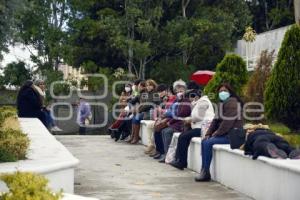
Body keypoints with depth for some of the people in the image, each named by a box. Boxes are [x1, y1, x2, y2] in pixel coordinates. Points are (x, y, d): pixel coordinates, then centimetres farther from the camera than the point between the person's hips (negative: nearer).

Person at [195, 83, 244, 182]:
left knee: (208, 143, -19)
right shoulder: (222, 103, 17)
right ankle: (203, 171, -2)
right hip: (224, 133, 10)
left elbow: (228, 122, -22)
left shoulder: (232, 103, -13)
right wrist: (208, 134, 1)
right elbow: (216, 120, 13)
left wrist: (216, 134, -15)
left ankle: (206, 173, -11)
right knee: (204, 141, -1)